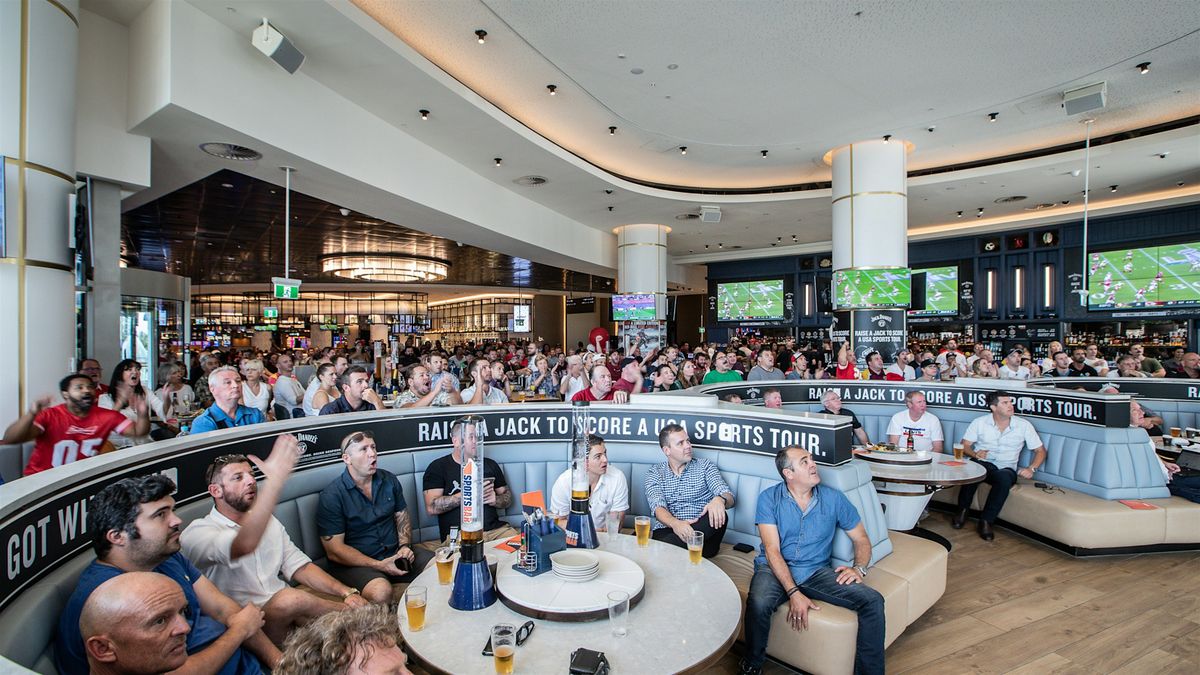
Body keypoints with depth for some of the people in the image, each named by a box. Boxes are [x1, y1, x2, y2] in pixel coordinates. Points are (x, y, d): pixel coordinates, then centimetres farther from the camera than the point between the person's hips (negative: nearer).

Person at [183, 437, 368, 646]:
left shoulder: (268, 521, 14)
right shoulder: (197, 532, -9)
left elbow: (300, 567, 7)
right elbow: (243, 546, -33)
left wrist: (347, 592, -10)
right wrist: (276, 478, -43)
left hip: (283, 615, 5)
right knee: (288, 599, -32)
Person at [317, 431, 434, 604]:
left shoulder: (389, 480, 6)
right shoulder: (331, 496, -11)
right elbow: (334, 551, -12)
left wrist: (404, 546, -3)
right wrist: (379, 566, -18)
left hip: (395, 553, 5)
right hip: (355, 563, -5)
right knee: (381, 592, -35)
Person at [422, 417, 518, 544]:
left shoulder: (490, 464, 19)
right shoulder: (438, 467, 6)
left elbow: (508, 497, 22)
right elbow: (431, 507, -6)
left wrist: (495, 500, -1)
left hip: (495, 529, 5)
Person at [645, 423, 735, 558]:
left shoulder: (705, 466, 12)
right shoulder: (655, 472, 10)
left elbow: (729, 498, 1)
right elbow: (658, 507, -6)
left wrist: (719, 500, -26)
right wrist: (675, 523, -30)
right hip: (667, 530, -4)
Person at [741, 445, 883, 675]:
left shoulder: (834, 499, 4)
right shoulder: (770, 498, -6)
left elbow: (862, 539, 13)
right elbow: (772, 550, -12)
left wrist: (859, 568, -8)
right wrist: (794, 593, -22)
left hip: (817, 571, 3)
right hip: (775, 569, -3)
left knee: (873, 600, -18)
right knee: (758, 603, -33)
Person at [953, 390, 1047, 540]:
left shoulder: (1023, 425, 3)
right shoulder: (979, 422, 1)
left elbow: (1040, 451, 8)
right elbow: (964, 446, 3)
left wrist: (1031, 469, -9)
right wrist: (975, 454, -19)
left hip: (1006, 469, 1)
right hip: (982, 464, -1)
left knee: (1004, 478, -38)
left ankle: (986, 520, -24)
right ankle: (962, 511, -18)